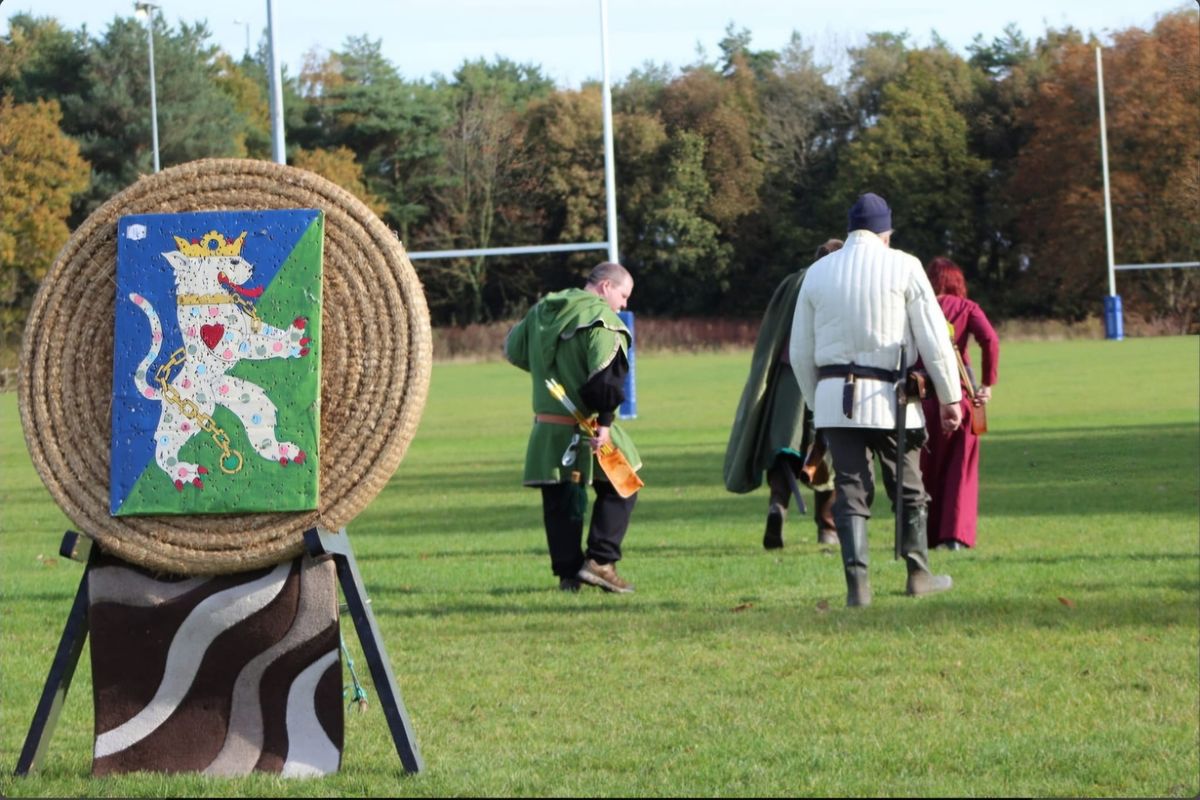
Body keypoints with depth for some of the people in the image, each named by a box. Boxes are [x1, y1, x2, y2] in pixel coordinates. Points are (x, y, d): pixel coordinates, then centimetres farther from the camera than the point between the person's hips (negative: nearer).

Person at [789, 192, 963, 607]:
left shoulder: (817, 273, 9)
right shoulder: (902, 266, -1)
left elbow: (800, 352, 12)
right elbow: (933, 338, -4)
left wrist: (816, 401, 22)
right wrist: (950, 397, 3)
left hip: (834, 397, 2)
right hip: (888, 396, -2)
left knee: (850, 491, 3)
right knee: (908, 489, 14)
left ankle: (858, 583, -8)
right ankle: (918, 573, 25)